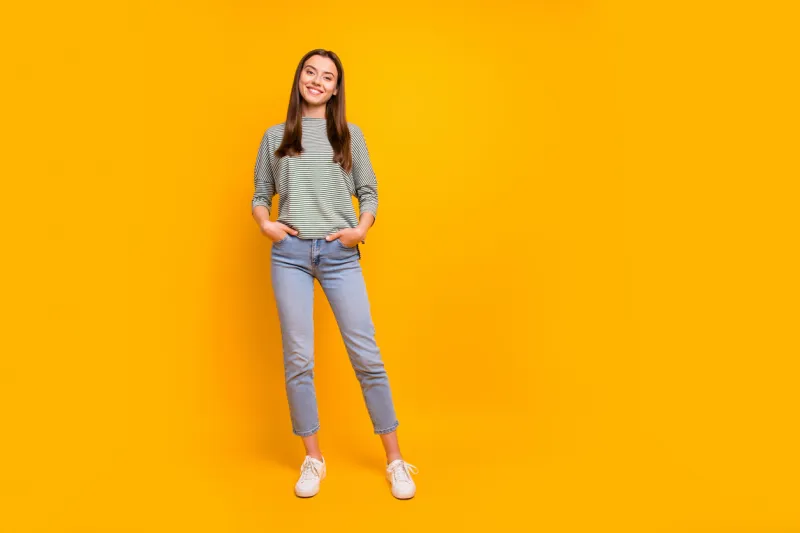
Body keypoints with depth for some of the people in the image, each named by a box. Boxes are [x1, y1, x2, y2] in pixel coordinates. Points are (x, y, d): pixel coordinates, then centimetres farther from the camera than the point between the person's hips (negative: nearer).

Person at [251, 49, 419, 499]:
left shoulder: (351, 134, 11)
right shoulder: (275, 136, 12)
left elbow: (368, 191, 9)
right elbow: (261, 194, 13)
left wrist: (363, 227, -9)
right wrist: (265, 222, -7)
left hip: (340, 254, -1)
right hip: (290, 254, 1)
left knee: (367, 355, -2)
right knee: (298, 359, 3)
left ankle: (396, 461, 10)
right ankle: (313, 459, 18)